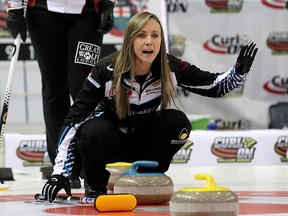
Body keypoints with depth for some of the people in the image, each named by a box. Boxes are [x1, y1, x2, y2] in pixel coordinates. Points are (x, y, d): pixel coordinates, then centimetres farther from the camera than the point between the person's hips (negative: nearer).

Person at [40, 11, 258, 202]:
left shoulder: (171, 68, -18)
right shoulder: (107, 71, -27)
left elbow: (213, 86, -7)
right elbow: (74, 120, -26)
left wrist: (240, 71, -29)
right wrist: (60, 172, -33)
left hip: (144, 140, 3)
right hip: (110, 139, -3)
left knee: (178, 123, -26)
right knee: (94, 134, -37)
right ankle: (95, 185, -5)